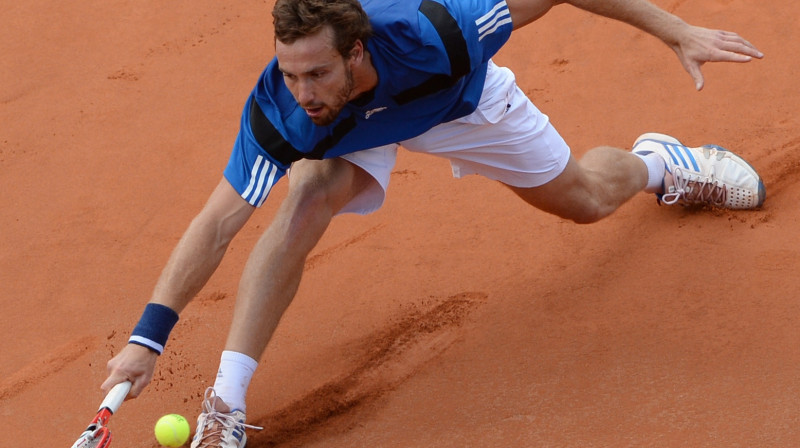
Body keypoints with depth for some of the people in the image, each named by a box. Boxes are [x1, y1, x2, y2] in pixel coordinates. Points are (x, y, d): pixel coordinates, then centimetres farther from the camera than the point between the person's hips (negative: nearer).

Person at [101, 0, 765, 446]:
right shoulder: (279, 111, -42)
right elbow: (216, 225, -39)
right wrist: (148, 337, -48)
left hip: (458, 99, 1)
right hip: (357, 133, -1)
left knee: (586, 199, 17)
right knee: (309, 194, -33)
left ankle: (656, 162, 57)